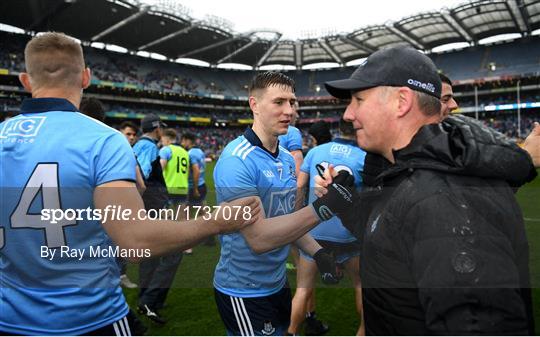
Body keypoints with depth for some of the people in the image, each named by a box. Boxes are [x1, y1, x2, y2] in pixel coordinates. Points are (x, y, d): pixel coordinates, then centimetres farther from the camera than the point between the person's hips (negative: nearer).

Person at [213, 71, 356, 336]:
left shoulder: (287, 159, 4)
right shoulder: (236, 160, -22)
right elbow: (258, 237, -29)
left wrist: (317, 252, -3)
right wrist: (323, 207, -38)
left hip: (277, 283, 8)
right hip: (244, 292, -8)